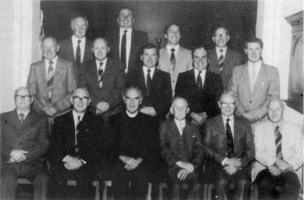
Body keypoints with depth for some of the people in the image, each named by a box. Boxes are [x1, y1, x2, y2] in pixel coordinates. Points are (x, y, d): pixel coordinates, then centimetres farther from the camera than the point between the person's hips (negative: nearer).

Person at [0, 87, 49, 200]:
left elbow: (43, 145, 5)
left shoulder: (41, 120, 17)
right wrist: (11, 152, -11)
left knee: (43, 178, -32)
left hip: (33, 162, 0)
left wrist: (23, 156, -9)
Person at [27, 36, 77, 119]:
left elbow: (73, 93, 3)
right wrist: (42, 108, -7)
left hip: (62, 114, -1)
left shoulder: (67, 66, 7)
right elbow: (30, 93, 9)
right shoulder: (35, 67, 12)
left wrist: (57, 108, -8)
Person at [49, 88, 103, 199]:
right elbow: (54, 146, 6)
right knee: (58, 173, -30)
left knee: (84, 174, -32)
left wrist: (81, 161, -13)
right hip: (64, 163, 1)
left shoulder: (96, 121, 14)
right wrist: (67, 158, -14)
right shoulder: (60, 120, 17)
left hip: (86, 165, -1)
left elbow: (98, 148, 4)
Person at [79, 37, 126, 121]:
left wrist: (109, 104, -11)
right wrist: (97, 103, -10)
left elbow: (120, 89, 3)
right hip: (92, 111, 1)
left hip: (113, 111, -1)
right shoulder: (86, 67, 13)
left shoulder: (117, 66, 10)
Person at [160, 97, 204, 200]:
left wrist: (190, 167, -12)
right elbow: (163, 149, -1)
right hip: (172, 168, -1)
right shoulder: (165, 126, 14)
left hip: (192, 169, 2)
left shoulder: (194, 128, 19)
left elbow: (200, 152, 8)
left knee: (195, 178, -31)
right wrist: (180, 163, -17)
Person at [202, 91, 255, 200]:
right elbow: (206, 149, 0)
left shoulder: (245, 123, 15)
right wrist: (225, 160, -14)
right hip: (218, 165, -1)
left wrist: (238, 164, -11)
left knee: (243, 182, -30)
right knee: (221, 182, -32)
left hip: (240, 166, 1)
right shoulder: (210, 123, 10)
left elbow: (250, 149, 7)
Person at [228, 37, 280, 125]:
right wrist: (243, 113, -9)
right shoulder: (237, 70, 11)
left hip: (262, 121, 0)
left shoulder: (272, 71, 7)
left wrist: (255, 114, -10)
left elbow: (273, 98, 1)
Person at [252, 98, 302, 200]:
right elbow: (259, 153, -2)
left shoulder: (295, 128, 14)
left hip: (289, 170, 1)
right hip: (265, 168, 0)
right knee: (265, 183, -35)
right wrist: (277, 162, -20)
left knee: (291, 185, -34)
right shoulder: (260, 129, 11)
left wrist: (287, 166, -13)